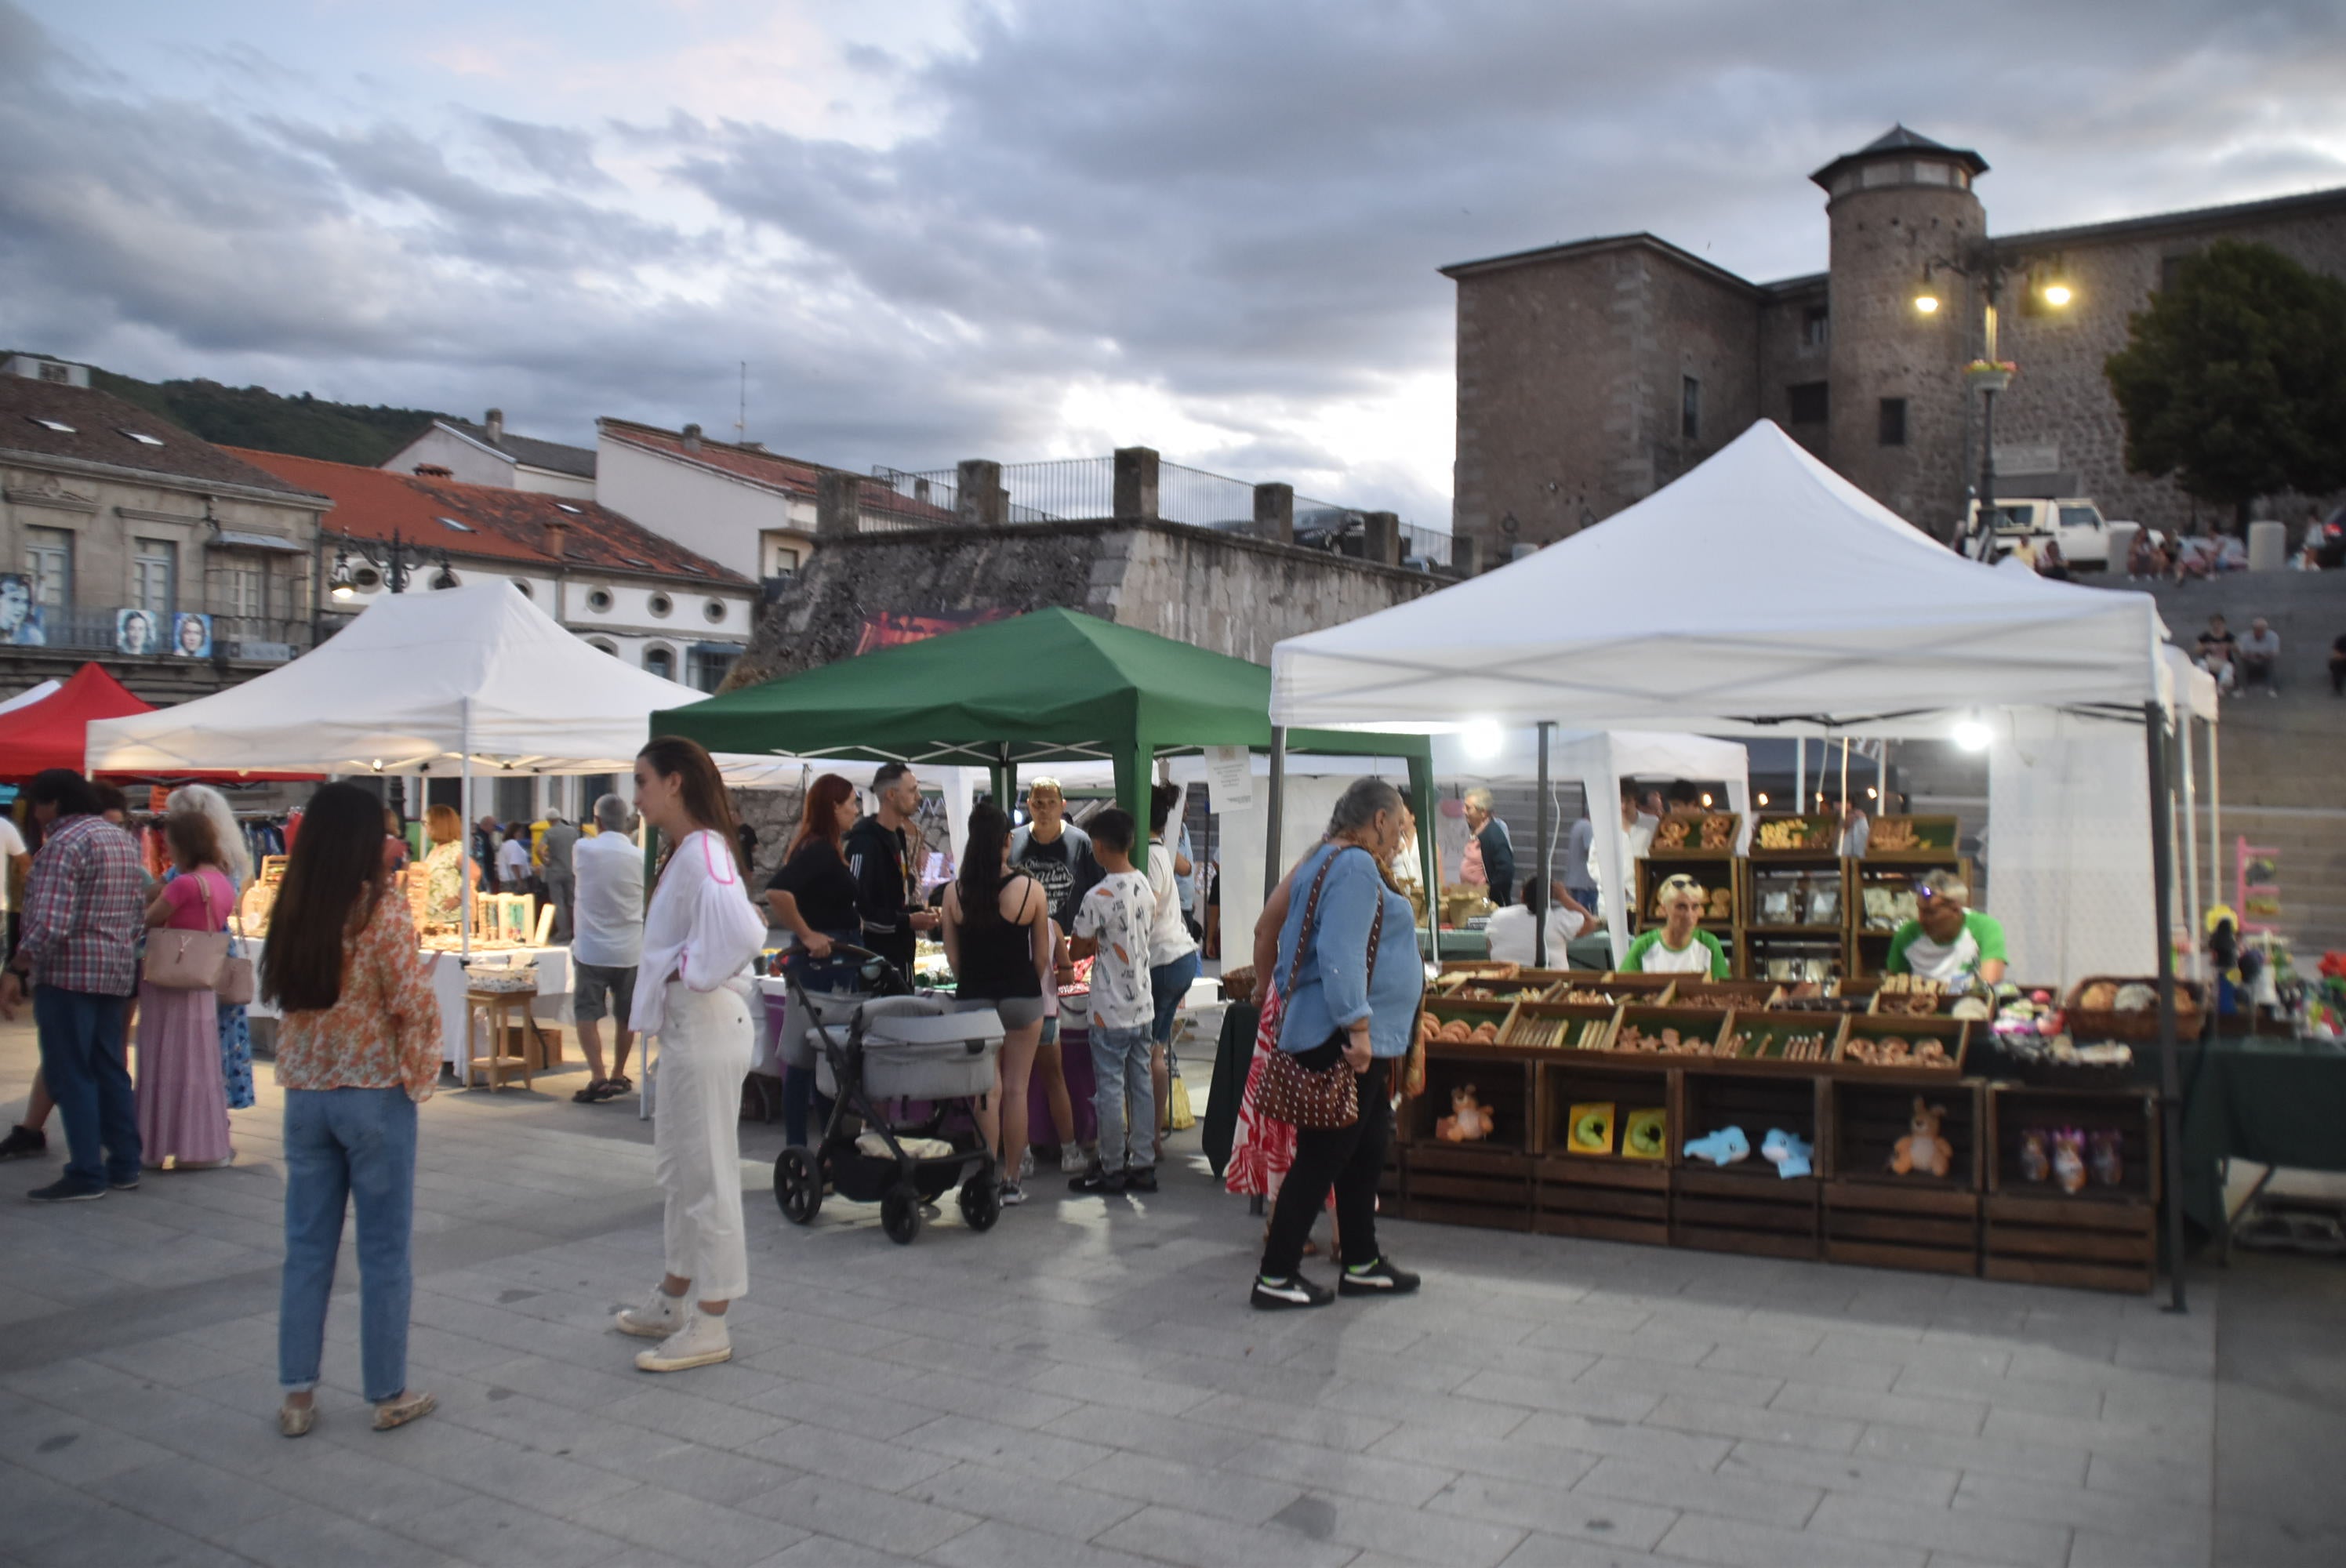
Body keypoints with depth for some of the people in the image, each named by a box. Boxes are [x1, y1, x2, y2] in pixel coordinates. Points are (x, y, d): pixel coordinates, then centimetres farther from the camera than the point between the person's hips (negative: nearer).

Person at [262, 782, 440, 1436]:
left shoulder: (292, 907, 2)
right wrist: (420, 1077, -3)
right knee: (385, 1251, 6)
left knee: (307, 1247, 13)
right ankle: (388, 1394, 15)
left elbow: (283, 995, 9)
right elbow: (414, 1006, -15)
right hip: (373, 1092, -5)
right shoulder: (380, 907, -14)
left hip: (304, 1092, 5)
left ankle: (297, 1394, 19)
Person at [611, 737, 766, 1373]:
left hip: (705, 1029, -11)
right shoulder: (687, 850, 12)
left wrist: (692, 974, -22)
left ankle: (710, 1327, 10)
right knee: (680, 1169, 20)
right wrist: (677, 976, 8)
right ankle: (673, 1302, 34)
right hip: (685, 1027, 11)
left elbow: (742, 931, -37)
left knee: (707, 1175, -1)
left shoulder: (702, 852, -20)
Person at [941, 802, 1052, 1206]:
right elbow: (1042, 956, -2)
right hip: (1021, 998, -1)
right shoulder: (1031, 889, -9)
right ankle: (1011, 1182, 13)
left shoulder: (954, 892, -5)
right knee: (1016, 1089, 7)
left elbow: (953, 957, 1)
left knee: (987, 1091, 8)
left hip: (974, 999, 1)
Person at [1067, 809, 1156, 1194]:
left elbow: (1078, 950, -9)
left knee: (1110, 1090, 3)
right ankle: (1143, 1165, 19)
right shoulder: (1146, 887, 2)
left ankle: (1111, 1170, 12)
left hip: (1111, 1012, -7)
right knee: (1141, 1085, 12)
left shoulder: (1098, 898, -20)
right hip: (1143, 1006, 7)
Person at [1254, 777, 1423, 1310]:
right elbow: (1341, 954, -26)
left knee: (1366, 1151, 17)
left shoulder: (1323, 862, 17)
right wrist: (1358, 1026, -27)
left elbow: (1291, 944, 22)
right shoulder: (1356, 866, -16)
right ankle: (1275, 1276, 4)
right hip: (1344, 1041, -11)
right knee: (1321, 1158, -4)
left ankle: (1360, 1264, 26)